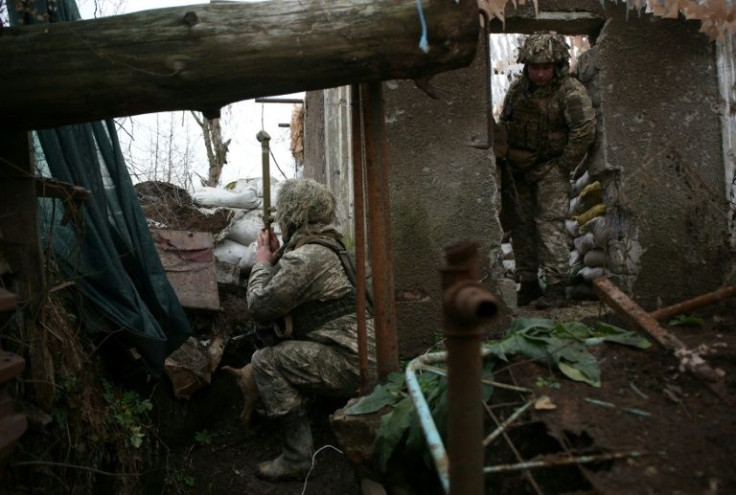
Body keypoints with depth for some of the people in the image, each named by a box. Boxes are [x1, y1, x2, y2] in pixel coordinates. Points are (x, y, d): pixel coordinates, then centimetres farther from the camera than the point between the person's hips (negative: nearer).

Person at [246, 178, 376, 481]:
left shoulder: (308, 257, -19)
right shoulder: (325, 245, 14)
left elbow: (259, 305, -15)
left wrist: (262, 262, 0)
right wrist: (275, 257, 13)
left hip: (352, 364, -10)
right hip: (361, 355, 10)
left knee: (265, 362, -11)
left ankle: (296, 458, -4)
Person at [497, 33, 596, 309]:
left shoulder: (571, 92, -15)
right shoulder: (518, 88, 3)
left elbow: (584, 132, -19)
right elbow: (503, 126, 13)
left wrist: (563, 167, -14)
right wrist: (504, 163, 10)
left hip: (551, 167, -6)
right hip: (519, 168, 6)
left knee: (549, 223, -12)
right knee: (521, 224, 8)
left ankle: (555, 287, -7)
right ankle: (527, 284, 18)